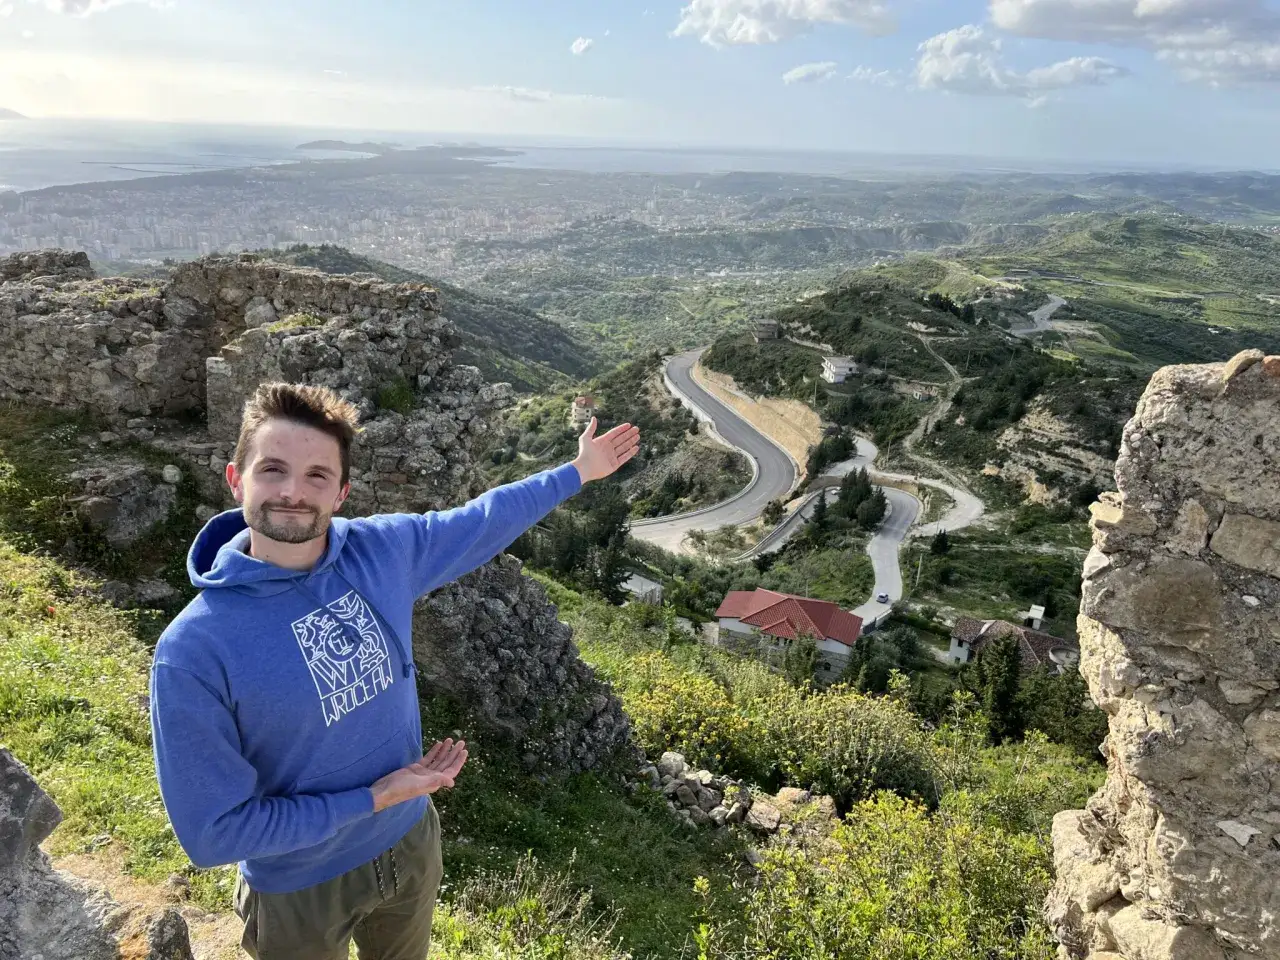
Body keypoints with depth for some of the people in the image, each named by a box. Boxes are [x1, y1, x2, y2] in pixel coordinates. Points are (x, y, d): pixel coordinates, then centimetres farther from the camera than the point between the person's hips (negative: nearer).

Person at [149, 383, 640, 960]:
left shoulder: (384, 549, -16)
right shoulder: (193, 651, -27)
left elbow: (485, 522, 2)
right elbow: (214, 830, -22)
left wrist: (577, 472, 10)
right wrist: (374, 799, -22)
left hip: (412, 843, 4)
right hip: (298, 891, -4)